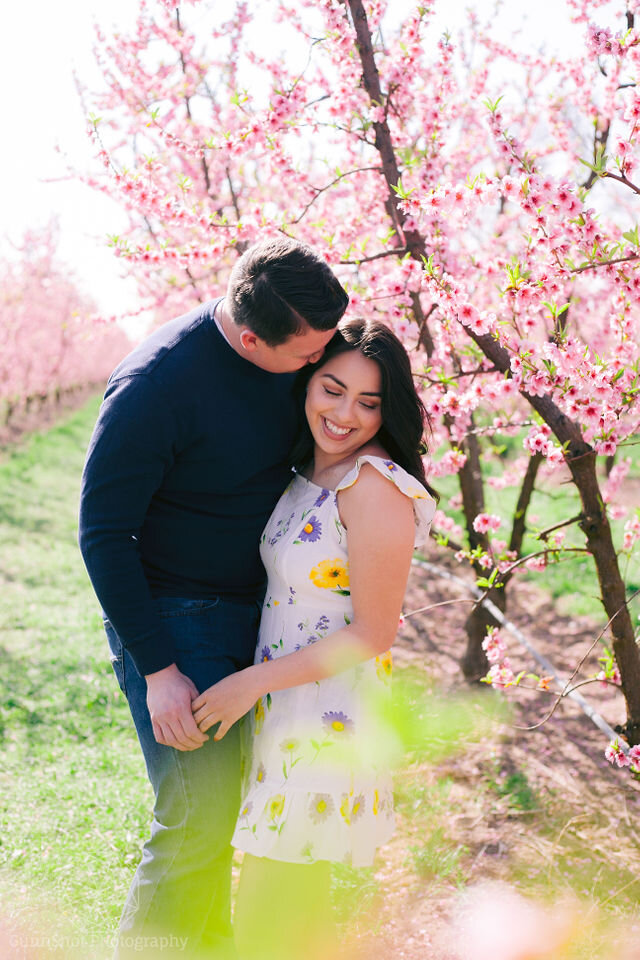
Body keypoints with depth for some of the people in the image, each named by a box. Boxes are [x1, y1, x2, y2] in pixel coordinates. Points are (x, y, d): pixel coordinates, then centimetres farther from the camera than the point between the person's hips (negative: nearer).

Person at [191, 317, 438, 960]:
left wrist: (251, 682, -16)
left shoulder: (376, 488, -20)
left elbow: (372, 635, -19)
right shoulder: (307, 470, 7)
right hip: (278, 709, 8)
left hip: (329, 719, -8)